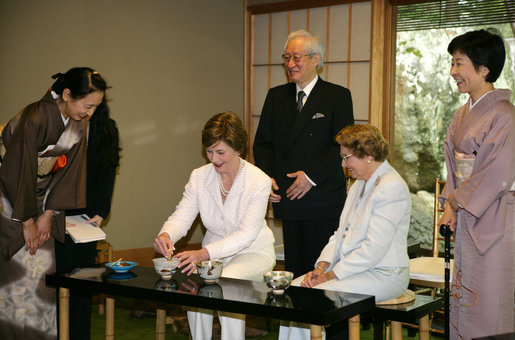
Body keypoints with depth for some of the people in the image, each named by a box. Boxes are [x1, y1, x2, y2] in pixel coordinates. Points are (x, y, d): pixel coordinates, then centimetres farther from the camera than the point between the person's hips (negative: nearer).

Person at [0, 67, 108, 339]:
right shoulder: (34, 118, -26)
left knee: (44, 267, 5)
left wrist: (48, 215, -4)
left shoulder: (77, 124, -3)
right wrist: (27, 221, -17)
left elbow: (68, 169, 0)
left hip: (38, 198, 7)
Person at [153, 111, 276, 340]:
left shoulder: (259, 181, -16)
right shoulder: (199, 177, -1)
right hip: (214, 252, 4)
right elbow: (181, 217, -7)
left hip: (254, 253, -3)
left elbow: (246, 234, -23)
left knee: (227, 280, -34)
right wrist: (166, 235, -33)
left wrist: (205, 253, -37)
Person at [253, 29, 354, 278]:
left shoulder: (338, 96, 0)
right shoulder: (276, 96, 13)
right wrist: (266, 176, -2)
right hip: (287, 197, 4)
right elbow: (263, 142, 14)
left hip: (323, 199, -4)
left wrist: (312, 175, -15)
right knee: (293, 269, 7)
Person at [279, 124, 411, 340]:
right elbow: (341, 234, 14)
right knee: (296, 288, -8)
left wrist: (332, 275, -18)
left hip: (383, 274, -9)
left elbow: (374, 249, -22)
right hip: (352, 267, 9)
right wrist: (321, 267, -2)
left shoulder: (392, 188, -16)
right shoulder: (359, 186, 16)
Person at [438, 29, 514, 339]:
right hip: (465, 218, 8)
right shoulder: (463, 115, 12)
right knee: (464, 297, 13)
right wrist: (450, 202, 3)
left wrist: (457, 203, -11)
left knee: (488, 302, -2)